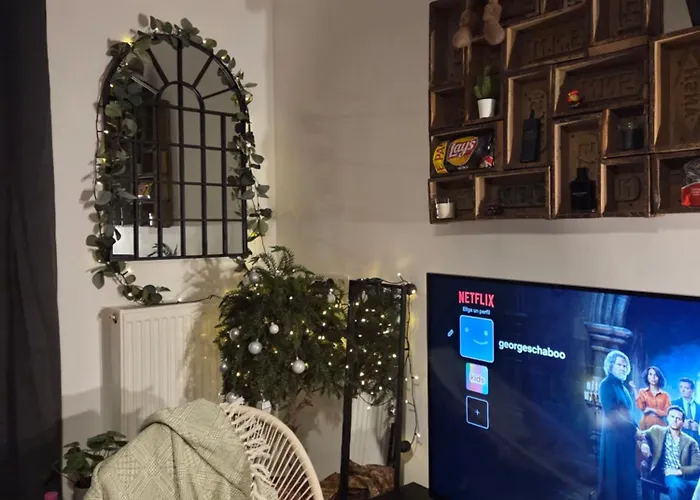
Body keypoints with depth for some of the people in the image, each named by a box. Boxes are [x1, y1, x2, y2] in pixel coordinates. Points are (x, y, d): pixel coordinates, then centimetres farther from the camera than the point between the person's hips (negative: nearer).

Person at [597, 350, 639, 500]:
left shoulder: (622, 387, 16)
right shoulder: (606, 384, -7)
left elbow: (627, 413, 14)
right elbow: (611, 413, -14)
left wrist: (636, 430, 0)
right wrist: (634, 429, -11)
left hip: (626, 436, 8)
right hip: (614, 436, -8)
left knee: (626, 475, 8)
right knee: (614, 474, -4)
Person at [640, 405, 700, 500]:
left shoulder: (690, 442, 14)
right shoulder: (656, 430, 15)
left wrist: (679, 471, -14)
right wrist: (643, 444, -19)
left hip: (685, 476, 2)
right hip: (665, 475, -2)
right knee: (676, 484, -38)